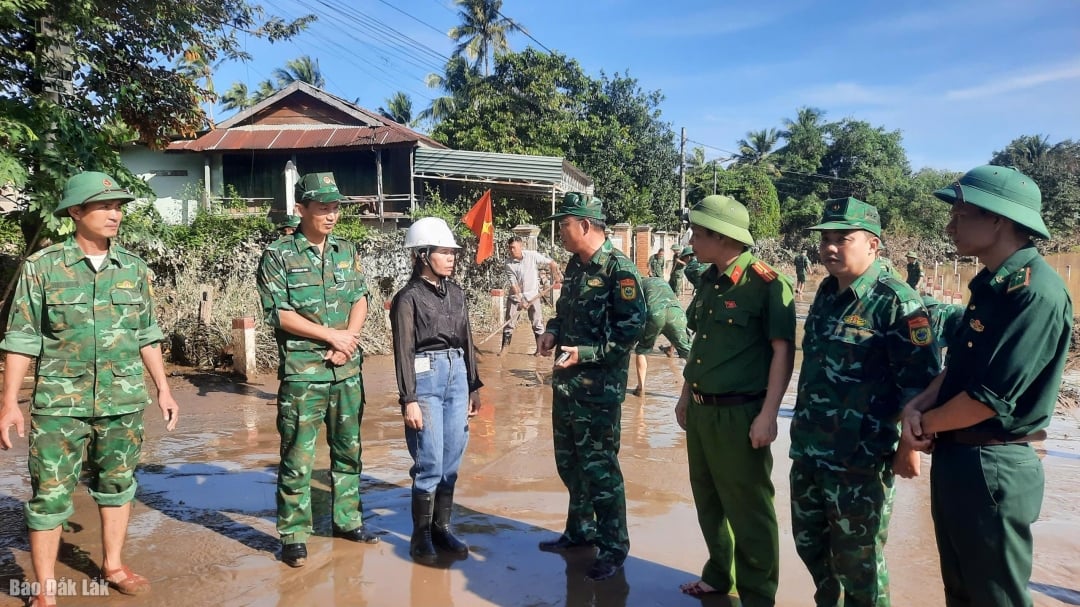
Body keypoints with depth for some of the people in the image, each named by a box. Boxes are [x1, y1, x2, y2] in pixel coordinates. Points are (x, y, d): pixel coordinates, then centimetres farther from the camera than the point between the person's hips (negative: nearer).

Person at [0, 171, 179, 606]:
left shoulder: (134, 268, 5)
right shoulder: (42, 267, -5)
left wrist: (164, 389, 10)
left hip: (124, 401, 3)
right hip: (60, 403, -3)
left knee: (117, 484, 14)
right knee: (50, 495, 3)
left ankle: (113, 565, 31)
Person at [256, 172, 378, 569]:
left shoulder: (346, 251, 11)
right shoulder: (278, 255, -5)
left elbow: (360, 299, 8)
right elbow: (277, 312, -11)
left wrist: (348, 339, -10)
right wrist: (332, 335, -13)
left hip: (347, 369, 5)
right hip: (302, 372, -5)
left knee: (348, 448, 14)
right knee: (298, 457, 1)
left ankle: (347, 520, 28)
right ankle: (293, 535, 13)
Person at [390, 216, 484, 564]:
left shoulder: (456, 293, 10)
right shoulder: (408, 298, -7)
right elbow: (403, 351, -9)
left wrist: (474, 385, 14)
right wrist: (409, 399, -13)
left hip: (457, 376, 6)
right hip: (426, 378, -6)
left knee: (451, 460, 10)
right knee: (430, 463, -2)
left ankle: (442, 527, 24)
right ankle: (421, 535, 13)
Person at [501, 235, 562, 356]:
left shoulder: (532, 255, -13)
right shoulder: (509, 263, -11)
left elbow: (551, 263, -5)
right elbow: (514, 284, -13)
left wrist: (556, 274, -20)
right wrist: (520, 300, -20)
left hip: (533, 295, -1)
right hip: (516, 295, 1)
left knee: (537, 322, 1)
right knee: (509, 322, 1)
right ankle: (504, 347, 10)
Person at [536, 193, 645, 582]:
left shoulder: (619, 269, -16)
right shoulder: (575, 265, 10)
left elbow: (632, 326, -20)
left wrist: (587, 353, -24)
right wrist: (553, 331, 2)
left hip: (599, 387, -9)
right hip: (565, 381, 9)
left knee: (599, 466, 0)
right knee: (569, 461, 18)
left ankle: (614, 547, 15)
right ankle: (580, 529, 36)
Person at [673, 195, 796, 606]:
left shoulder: (766, 283, -14)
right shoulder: (709, 281, 9)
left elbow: (783, 351, -15)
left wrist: (768, 415, -18)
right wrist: (685, 396, 19)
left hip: (739, 413, -8)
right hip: (700, 411, 8)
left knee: (748, 510, 5)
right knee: (709, 502, 20)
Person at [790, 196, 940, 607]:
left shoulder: (895, 300, -14)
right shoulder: (827, 293, 10)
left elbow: (920, 379, -16)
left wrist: (909, 445, -15)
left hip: (860, 460, -8)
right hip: (807, 451, 8)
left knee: (858, 562, 8)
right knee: (810, 544, 21)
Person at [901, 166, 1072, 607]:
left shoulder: (1036, 292, -21)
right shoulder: (990, 284, 9)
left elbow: (991, 397, -25)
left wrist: (927, 423, -9)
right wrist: (917, 405, -3)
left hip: (993, 468, -9)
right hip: (955, 458, 9)